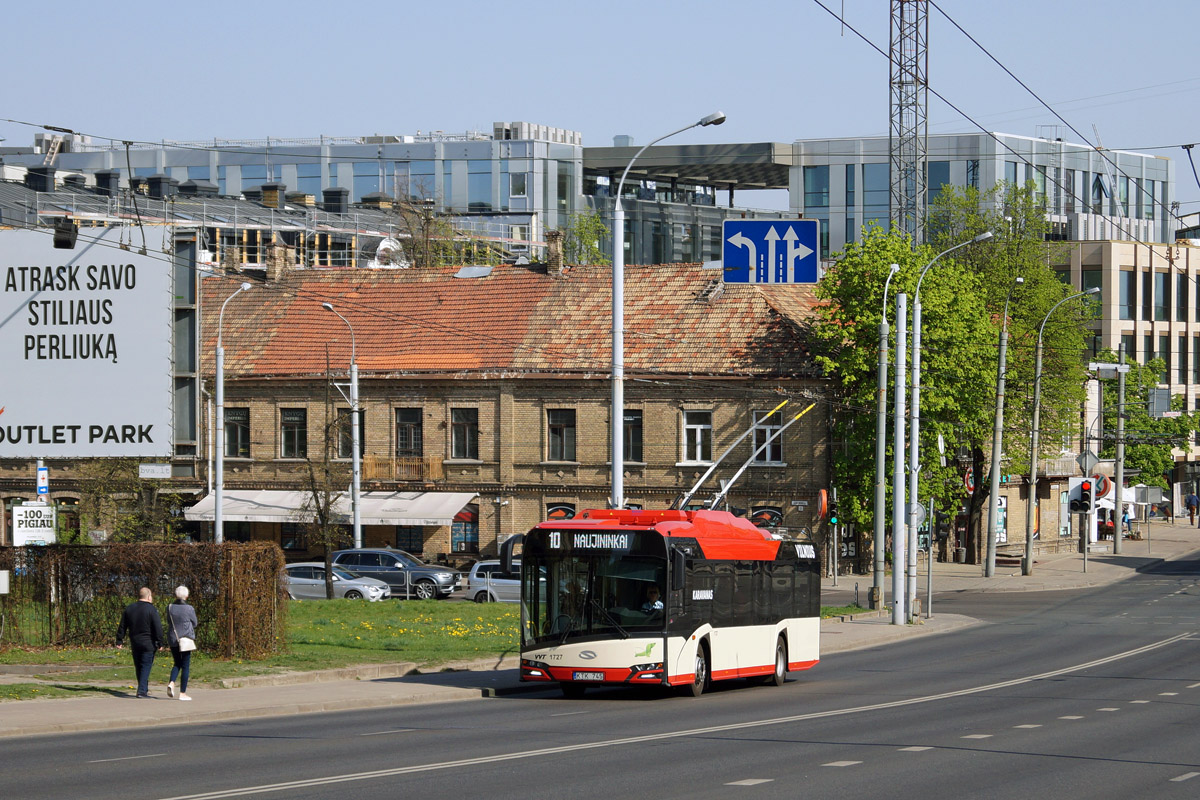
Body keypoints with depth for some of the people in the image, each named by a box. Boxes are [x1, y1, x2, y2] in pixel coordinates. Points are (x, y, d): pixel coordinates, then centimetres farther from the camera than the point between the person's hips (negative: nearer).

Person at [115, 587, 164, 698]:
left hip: (134, 644, 5)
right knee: (146, 667, -2)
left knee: (138, 667, 14)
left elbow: (122, 627, 10)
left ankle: (144, 689, 24)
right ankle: (142, 691, -10)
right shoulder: (152, 610, -10)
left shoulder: (129, 608, 7)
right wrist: (159, 643, -7)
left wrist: (119, 641, 15)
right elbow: (158, 628, -13)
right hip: (148, 644, -5)